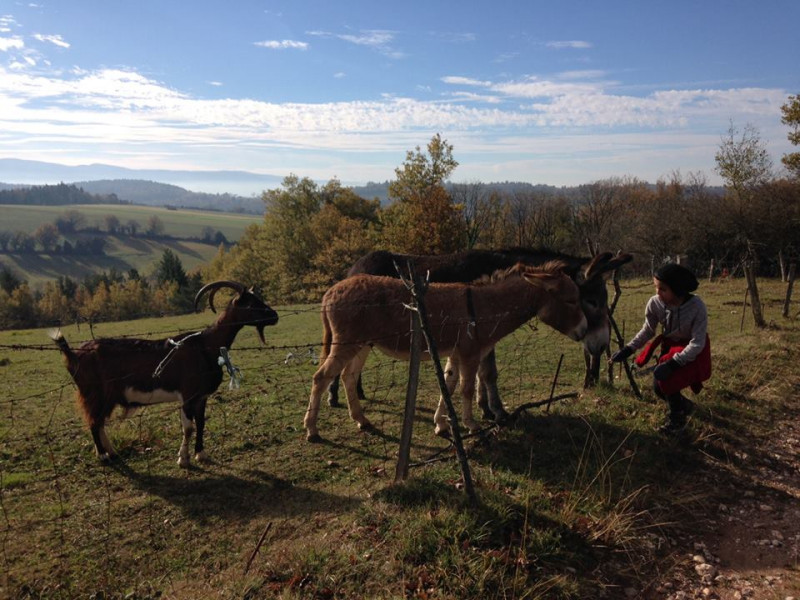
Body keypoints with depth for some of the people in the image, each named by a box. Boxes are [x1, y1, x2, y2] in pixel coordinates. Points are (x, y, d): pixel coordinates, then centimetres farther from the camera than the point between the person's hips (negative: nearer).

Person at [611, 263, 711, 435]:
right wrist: (627, 349, -17)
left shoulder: (697, 307, -31)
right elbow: (647, 331, -4)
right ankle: (684, 405, 33)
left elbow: (697, 343, -26)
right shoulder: (654, 303, -20)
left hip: (692, 351, -5)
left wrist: (673, 363, -34)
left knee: (667, 379, -23)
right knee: (658, 388, -1)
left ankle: (678, 418, 4)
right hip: (669, 346, 5)